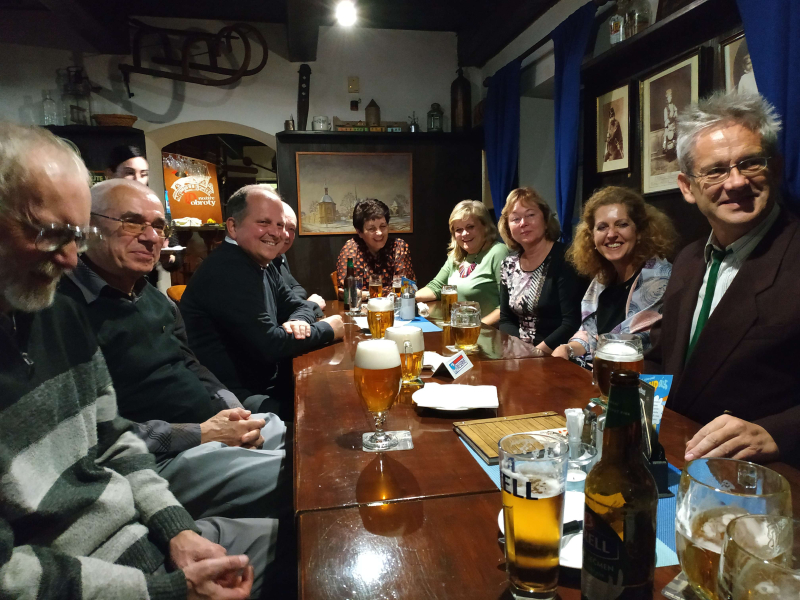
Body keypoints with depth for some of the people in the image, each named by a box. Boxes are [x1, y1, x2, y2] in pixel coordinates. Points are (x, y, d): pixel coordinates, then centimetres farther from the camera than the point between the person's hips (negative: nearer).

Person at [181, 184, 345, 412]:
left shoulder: (261, 267, 8)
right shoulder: (226, 271, -23)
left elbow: (298, 307, 15)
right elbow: (269, 346, -25)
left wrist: (297, 322, -10)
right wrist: (327, 329, -10)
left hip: (265, 387, 9)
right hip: (236, 404, -9)